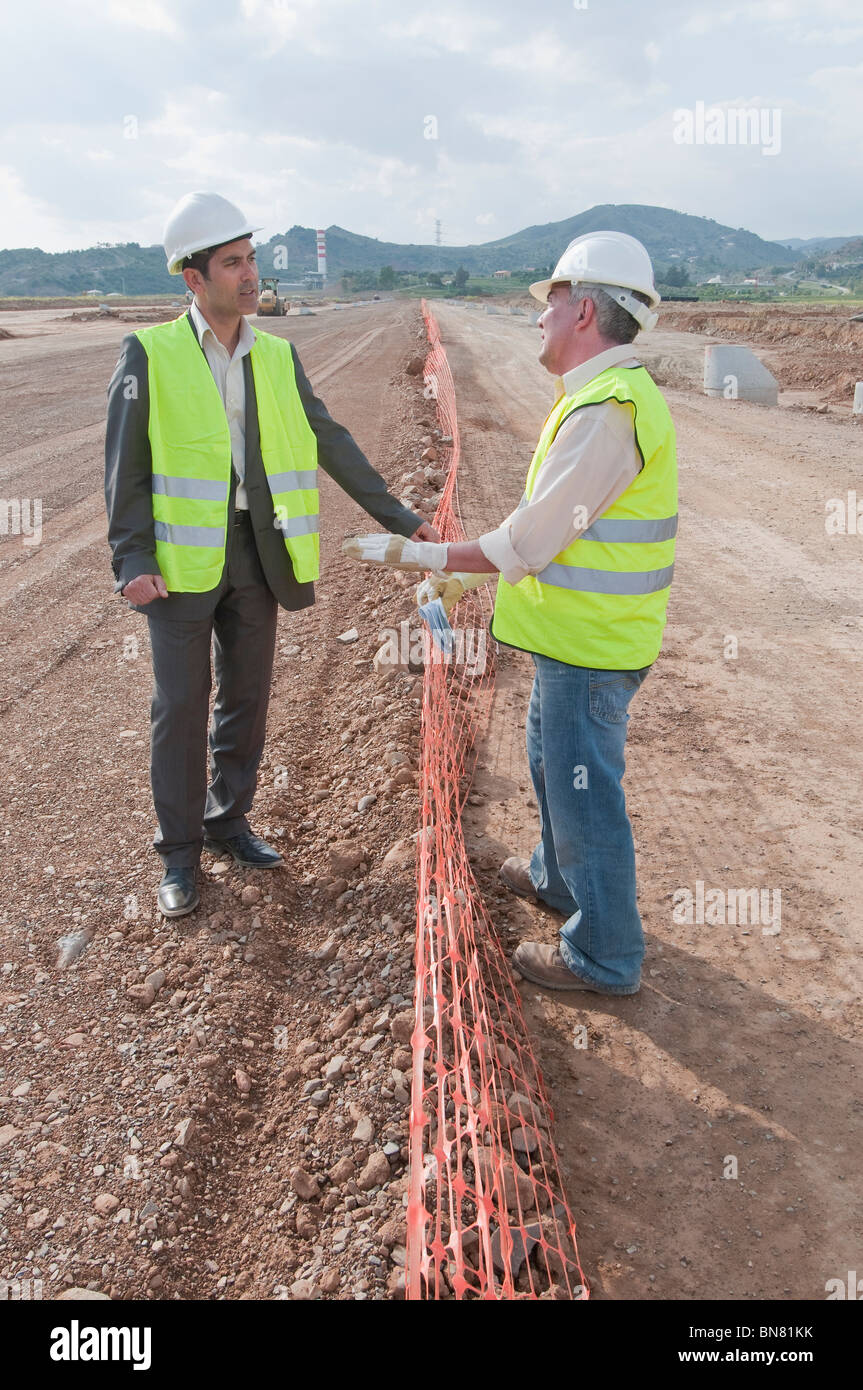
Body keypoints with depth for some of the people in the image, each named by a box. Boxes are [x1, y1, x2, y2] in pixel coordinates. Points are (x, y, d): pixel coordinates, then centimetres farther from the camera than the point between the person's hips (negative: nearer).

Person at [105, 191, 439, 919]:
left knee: (247, 695, 10)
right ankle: (180, 852, 16)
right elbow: (125, 465, -6)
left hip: (257, 553, 4)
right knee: (181, 705, 1)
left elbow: (332, 445, 6)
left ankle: (227, 821, 29)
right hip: (182, 556, -4)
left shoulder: (278, 357, 6)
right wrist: (132, 560, -15)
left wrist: (400, 517, 2)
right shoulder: (150, 354, -5)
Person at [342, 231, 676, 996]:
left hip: (589, 644, -10)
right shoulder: (602, 394, 11)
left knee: (584, 788, 3)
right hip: (573, 629, 10)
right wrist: (461, 576, 16)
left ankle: (605, 953, 20)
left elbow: (527, 543, -24)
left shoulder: (608, 410, -24)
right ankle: (558, 875, 49)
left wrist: (418, 554, -14)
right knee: (552, 758, 26)